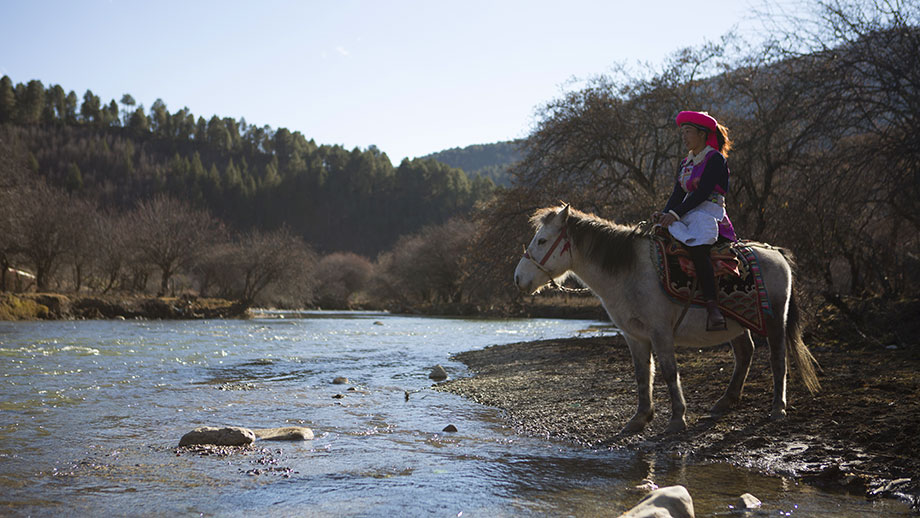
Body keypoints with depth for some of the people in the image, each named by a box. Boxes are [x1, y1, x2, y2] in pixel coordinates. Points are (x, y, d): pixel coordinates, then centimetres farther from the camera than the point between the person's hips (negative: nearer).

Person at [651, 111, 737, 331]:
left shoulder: (715, 159, 0)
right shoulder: (685, 164, 23)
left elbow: (702, 193, -12)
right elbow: (678, 194, 14)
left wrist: (675, 213, -20)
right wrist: (664, 214, -7)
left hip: (711, 215, -8)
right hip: (687, 217, 8)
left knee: (697, 249, -37)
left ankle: (712, 306, -42)